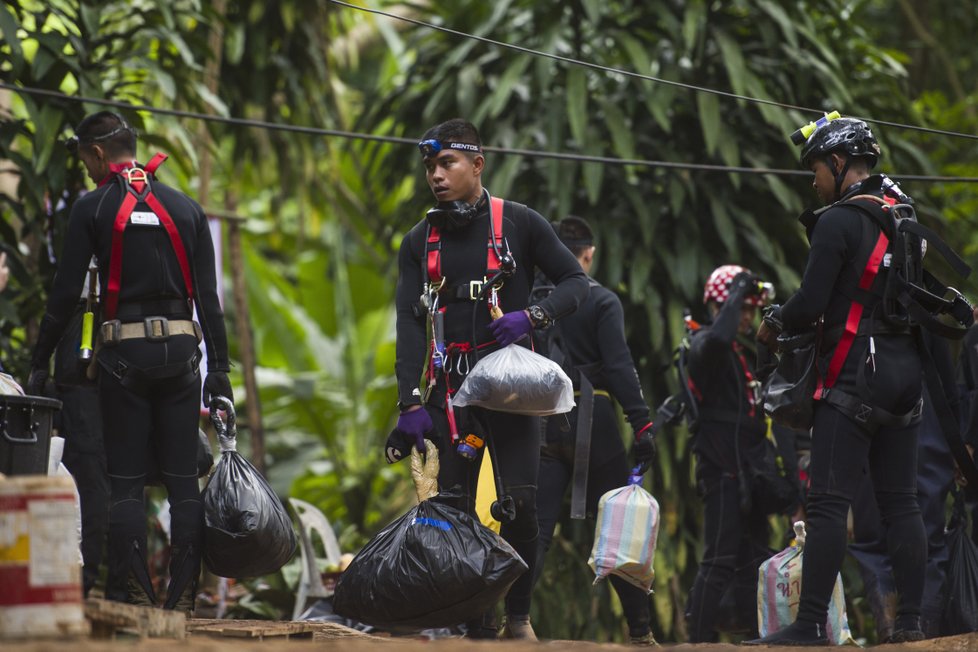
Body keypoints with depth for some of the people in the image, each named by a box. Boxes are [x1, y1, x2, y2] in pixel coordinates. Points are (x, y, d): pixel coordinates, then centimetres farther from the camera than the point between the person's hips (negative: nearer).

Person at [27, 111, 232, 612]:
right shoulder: (187, 209, 9)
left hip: (124, 354, -3)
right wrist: (219, 368, 9)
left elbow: (65, 293, -3)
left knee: (125, 480, 2)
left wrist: (39, 363, 5)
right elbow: (209, 296, 6)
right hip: (180, 350, 3)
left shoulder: (93, 208, 0)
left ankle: (133, 593, -4)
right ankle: (183, 595, 2)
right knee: (182, 478, 5)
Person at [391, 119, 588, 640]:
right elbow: (410, 327, 1)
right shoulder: (419, 242, 9)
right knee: (453, 510, -2)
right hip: (450, 390, 3)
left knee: (520, 505, -11)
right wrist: (411, 405, -10)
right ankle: (474, 622, 5)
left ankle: (518, 616, 5)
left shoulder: (518, 223, 1)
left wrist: (531, 315, -18)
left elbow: (576, 282, 1)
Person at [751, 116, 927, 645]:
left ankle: (810, 625, -12)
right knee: (900, 503, 9)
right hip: (906, 374, 8)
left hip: (855, 378, -8)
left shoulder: (840, 221, -11)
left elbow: (811, 304, -15)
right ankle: (910, 620, 7)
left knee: (828, 503, -9)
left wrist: (775, 323, 5)